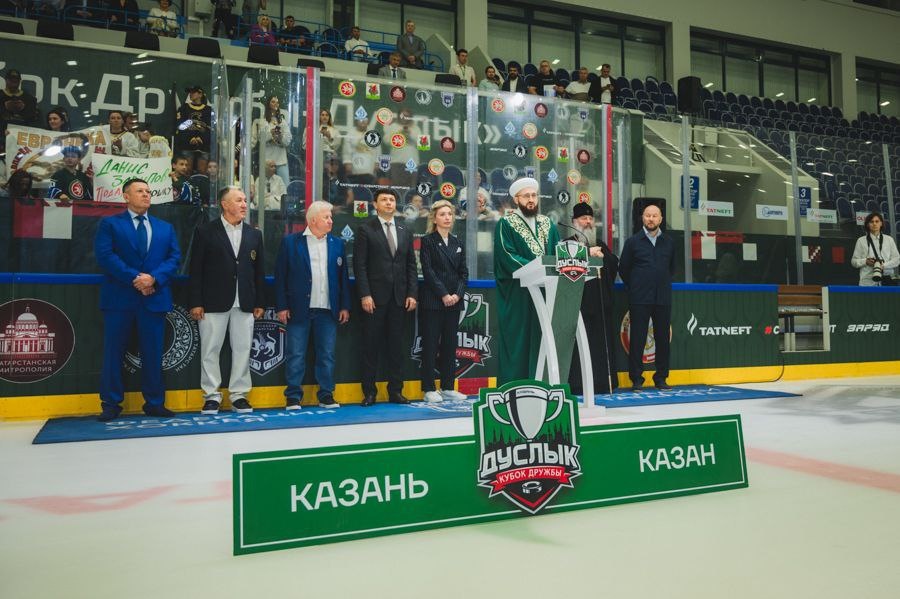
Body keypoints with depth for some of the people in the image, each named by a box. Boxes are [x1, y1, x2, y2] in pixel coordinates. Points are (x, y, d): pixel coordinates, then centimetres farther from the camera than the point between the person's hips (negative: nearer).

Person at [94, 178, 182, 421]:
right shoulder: (110, 224, 6)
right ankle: (111, 404, 11)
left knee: (153, 353, 6)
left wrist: (154, 278, -11)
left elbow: (174, 258, 6)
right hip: (120, 298, -2)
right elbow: (105, 256, -7)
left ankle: (155, 403, 14)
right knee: (114, 352, 2)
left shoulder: (165, 228, 16)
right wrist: (134, 278, -15)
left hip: (154, 297, 3)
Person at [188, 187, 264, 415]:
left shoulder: (254, 234, 12)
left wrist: (260, 302, 7)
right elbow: (196, 269, -1)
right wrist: (196, 302, -7)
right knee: (210, 350, 3)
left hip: (245, 304, 3)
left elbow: (259, 270, 12)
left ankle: (239, 395, 14)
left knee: (242, 350, 5)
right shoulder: (205, 231, 2)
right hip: (214, 302, -3)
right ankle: (211, 396, 13)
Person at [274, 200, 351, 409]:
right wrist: (281, 306, -6)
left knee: (327, 355, 9)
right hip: (299, 309, -3)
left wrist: (345, 306, 5)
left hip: (328, 310, 3)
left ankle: (326, 395, 19)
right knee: (295, 355, 3)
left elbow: (343, 277, 9)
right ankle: (293, 397, 13)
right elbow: (280, 276, -2)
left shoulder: (337, 243, 8)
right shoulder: (290, 242, -1)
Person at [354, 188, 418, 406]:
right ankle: (369, 392, 9)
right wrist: (365, 295, -13)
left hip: (399, 298, 4)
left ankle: (395, 391, 13)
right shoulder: (366, 230, 1)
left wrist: (412, 294, 2)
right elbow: (360, 264, -5)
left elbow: (411, 266, 12)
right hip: (374, 297, -4)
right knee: (371, 345, 1)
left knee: (396, 345, 6)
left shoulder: (405, 232, 14)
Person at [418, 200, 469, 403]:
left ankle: (448, 388, 14)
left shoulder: (457, 243, 14)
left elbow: (463, 272, 10)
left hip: (454, 301, 5)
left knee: (450, 345, 8)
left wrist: (458, 294, -5)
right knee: (430, 345, -1)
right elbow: (428, 271, -9)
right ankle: (429, 389, 4)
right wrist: (443, 294, -14)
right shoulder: (428, 241, 0)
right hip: (432, 301, -5)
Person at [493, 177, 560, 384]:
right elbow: (507, 256, -12)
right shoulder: (505, 225, 0)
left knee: (542, 340, 4)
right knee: (517, 339, -3)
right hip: (517, 295, -5)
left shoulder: (547, 225, 16)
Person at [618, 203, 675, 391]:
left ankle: (661, 378, 16)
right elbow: (623, 268, 8)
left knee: (663, 338, 5)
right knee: (637, 339, -3)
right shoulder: (633, 242, 2)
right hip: (640, 300, -3)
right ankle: (636, 379, 4)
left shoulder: (669, 242, 11)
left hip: (663, 298, 3)